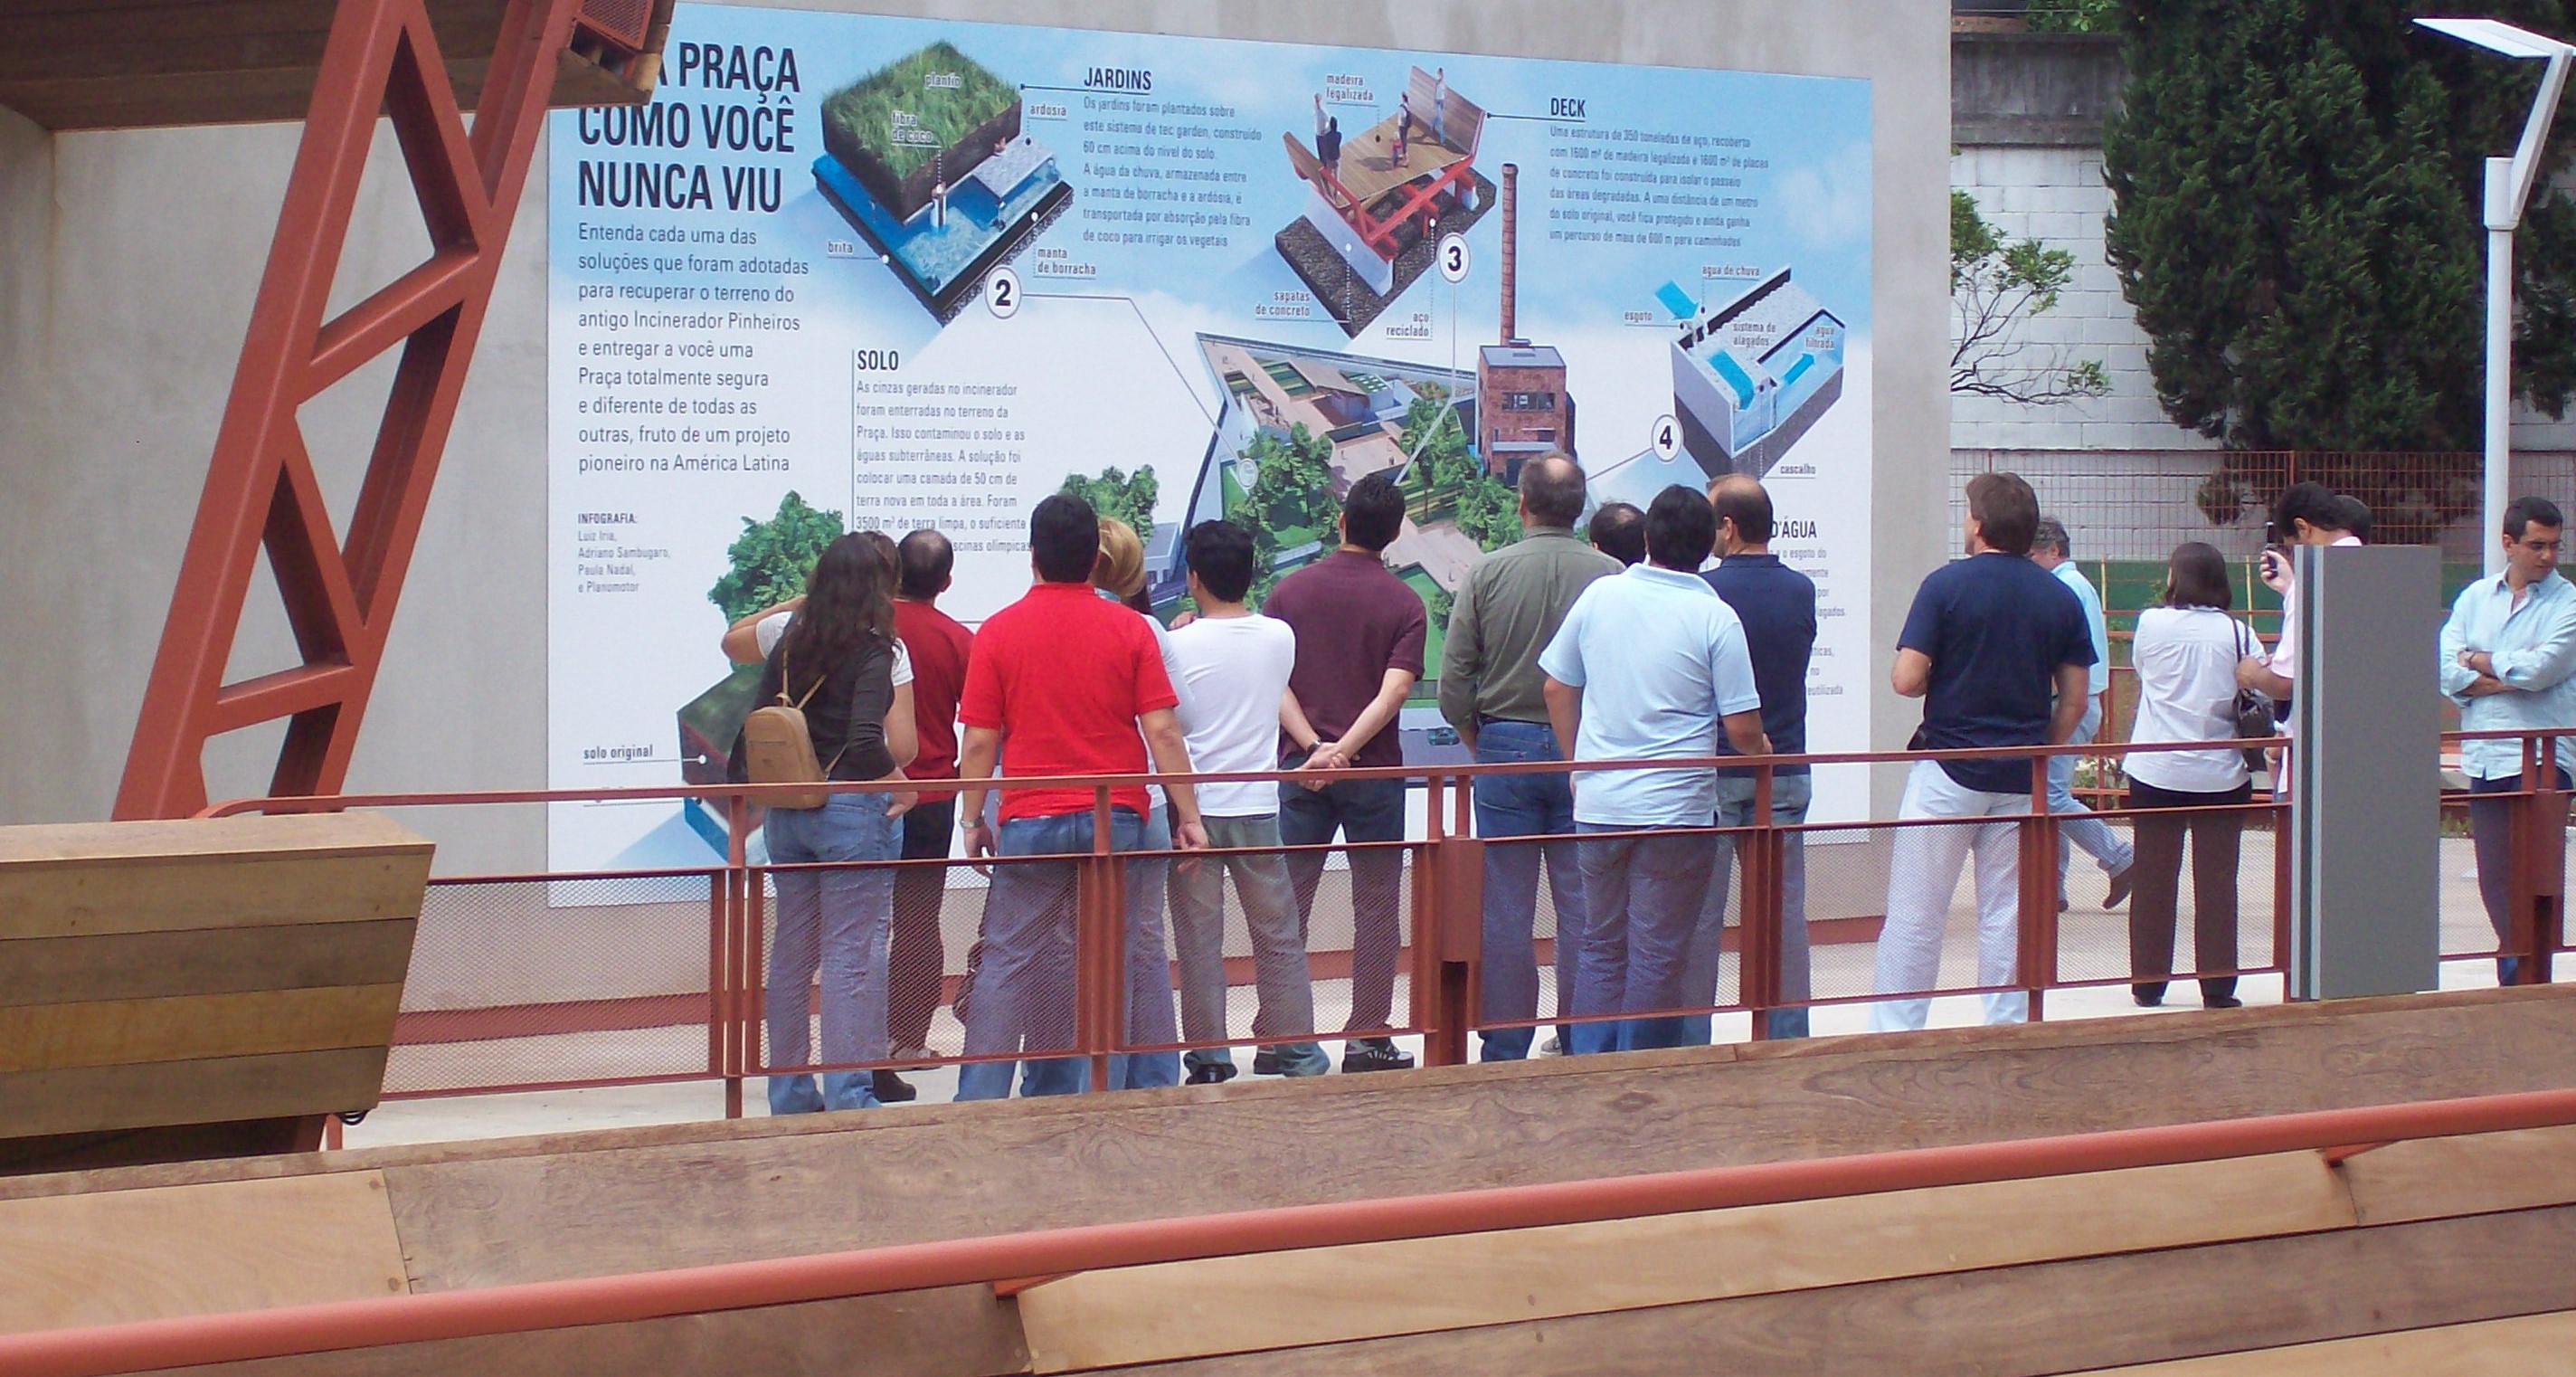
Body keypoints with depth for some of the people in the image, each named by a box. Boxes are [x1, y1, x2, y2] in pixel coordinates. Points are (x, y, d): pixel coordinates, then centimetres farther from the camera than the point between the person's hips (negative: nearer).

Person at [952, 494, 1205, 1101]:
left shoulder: (998, 632, -2)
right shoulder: (1128, 629, 0)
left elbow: (978, 740, -2)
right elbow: (1163, 731, -4)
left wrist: (973, 820, 9)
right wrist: (1188, 816, 2)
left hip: (1030, 822, -1)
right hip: (1115, 817, 1)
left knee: (1008, 961, 4)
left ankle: (980, 1101, 1)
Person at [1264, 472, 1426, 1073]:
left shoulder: (1291, 590, 2)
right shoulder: (1404, 603, -3)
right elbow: (1394, 691, -15)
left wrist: (1311, 744, -9)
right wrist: (1343, 749, -19)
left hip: (1299, 767, 2)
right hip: (1374, 770, -2)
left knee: (1287, 905, 7)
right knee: (1376, 908, 5)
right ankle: (1368, 1038, 4)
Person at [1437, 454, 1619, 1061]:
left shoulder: (1487, 574, -4)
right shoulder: (1611, 577, -6)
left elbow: (1453, 684, -4)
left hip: (1505, 745, 0)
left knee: (1506, 909, 5)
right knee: (1583, 905, 6)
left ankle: (1506, 1047, 8)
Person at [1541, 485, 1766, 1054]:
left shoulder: (1600, 595, 2)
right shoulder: (1715, 618, -10)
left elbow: (1556, 690, 10)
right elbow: (1742, 729, -10)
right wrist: (1762, 753, 12)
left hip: (1598, 803, 4)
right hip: (1674, 810, -4)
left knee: (1601, 946, 15)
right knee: (1657, 957, 3)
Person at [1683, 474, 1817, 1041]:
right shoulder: (1801, 591, 2)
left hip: (1712, 773, -4)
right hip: (1785, 774, 4)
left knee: (1699, 913, 2)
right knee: (1784, 909, 8)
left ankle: (1691, 1038, 4)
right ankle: (1788, 1034, 10)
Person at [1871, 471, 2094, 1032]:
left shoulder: (1947, 585, -8)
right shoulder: (2061, 598, 5)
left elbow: (1907, 679, -12)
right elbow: (2075, 701, 5)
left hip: (1948, 772, -4)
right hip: (2022, 778, 4)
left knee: (1914, 917, 1)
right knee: (2008, 918, 8)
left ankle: (1894, 1035, 0)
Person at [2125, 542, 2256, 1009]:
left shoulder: (2152, 623, -6)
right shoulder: (2237, 633, -5)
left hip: (2156, 773, 0)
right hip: (2220, 775, 0)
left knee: (2154, 879, 9)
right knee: (2216, 881, 5)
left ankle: (2148, 983, 14)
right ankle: (2217, 987, 5)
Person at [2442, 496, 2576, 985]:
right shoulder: (2475, 598, 12)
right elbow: (2447, 674, 1)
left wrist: (2479, 662, -1)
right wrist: (2511, 675, -10)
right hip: (2484, 757, 4)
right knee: (2496, 884, 7)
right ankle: (2517, 974, 16)